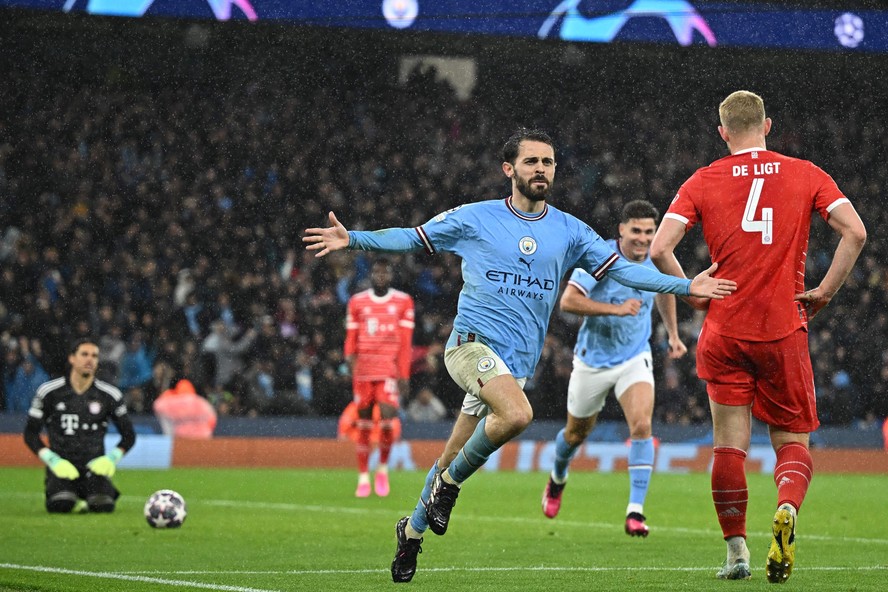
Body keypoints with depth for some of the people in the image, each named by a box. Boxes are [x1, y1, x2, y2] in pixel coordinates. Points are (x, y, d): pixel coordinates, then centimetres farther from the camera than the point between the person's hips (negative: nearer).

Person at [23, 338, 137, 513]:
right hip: (61, 464, -1)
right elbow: (30, 433, 6)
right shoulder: (49, 392, 2)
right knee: (60, 505, -33)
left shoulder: (110, 395, 5)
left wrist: (112, 458, -5)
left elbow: (128, 435, 13)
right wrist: (52, 459, -9)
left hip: (94, 465, 1)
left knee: (103, 505, -29)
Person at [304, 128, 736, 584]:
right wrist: (353, 239, -4)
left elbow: (623, 269, 7)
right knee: (517, 414, -32)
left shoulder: (569, 231, 9)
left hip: (517, 360, 4)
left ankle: (413, 529, 31)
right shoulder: (475, 219, 2)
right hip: (472, 342, -4)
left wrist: (685, 286, -3)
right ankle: (450, 482, -9)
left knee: (454, 459, 6)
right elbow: (412, 238, 8)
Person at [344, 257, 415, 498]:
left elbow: (405, 342, 5)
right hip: (363, 369, 2)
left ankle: (383, 468, 7)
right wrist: (349, 355, -11)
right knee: (364, 422, 2)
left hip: (390, 369, -2)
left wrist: (404, 375, 0)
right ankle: (363, 478, 8)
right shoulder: (357, 302, 10)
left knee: (387, 418, -15)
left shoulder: (403, 302, 7)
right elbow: (351, 337, 10)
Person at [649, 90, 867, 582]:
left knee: (729, 445, 7)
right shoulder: (806, 175, 3)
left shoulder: (702, 182, 2)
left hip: (725, 332, 0)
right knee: (793, 440, 9)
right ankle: (787, 508, -21)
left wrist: (692, 294, 6)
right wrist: (824, 292, -1)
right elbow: (855, 233, -8)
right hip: (785, 330, 0)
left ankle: (736, 551, 5)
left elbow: (659, 249, -7)